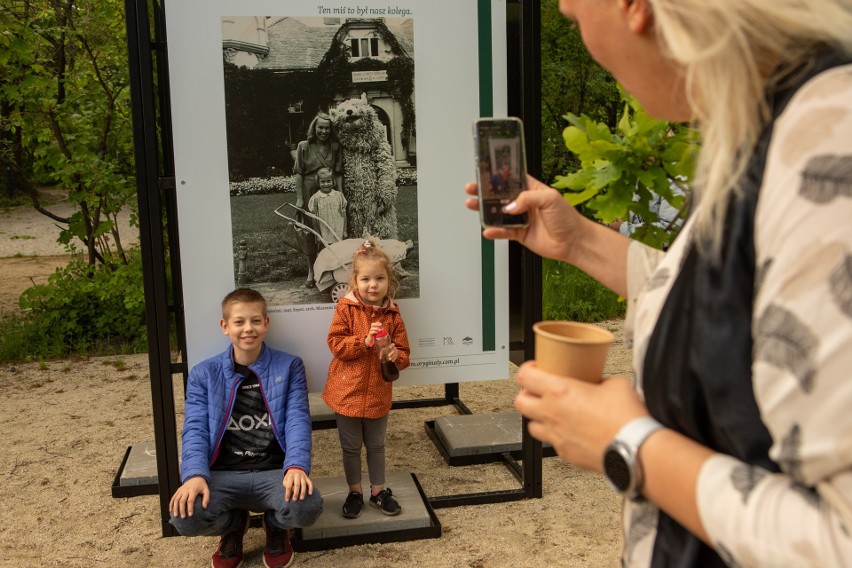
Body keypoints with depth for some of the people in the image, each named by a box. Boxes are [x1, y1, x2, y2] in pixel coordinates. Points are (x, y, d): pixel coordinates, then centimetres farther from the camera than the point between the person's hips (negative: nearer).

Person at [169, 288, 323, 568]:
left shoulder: (289, 367, 5)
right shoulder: (203, 374, 7)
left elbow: (297, 421, -4)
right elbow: (195, 429, -2)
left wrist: (296, 466, -24)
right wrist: (195, 475, -23)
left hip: (274, 471, -1)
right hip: (224, 474, 1)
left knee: (306, 507, -34)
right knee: (185, 517, -30)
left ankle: (276, 526, 9)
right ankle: (233, 525, 11)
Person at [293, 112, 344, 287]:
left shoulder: (335, 147, 4)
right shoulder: (304, 146, -1)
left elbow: (338, 173, 5)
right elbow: (298, 173, -1)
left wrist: (341, 193, -4)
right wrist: (299, 198, -6)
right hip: (309, 192, -1)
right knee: (309, 232, 3)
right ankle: (311, 271, 13)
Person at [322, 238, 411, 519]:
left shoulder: (392, 314, -2)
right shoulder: (345, 308, -9)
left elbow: (404, 354, 1)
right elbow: (336, 344, -14)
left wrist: (395, 355, -21)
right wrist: (365, 341, -26)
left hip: (378, 393, 2)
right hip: (348, 391, -2)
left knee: (376, 445, 18)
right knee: (351, 447, 13)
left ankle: (378, 490, 34)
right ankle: (354, 492, 30)